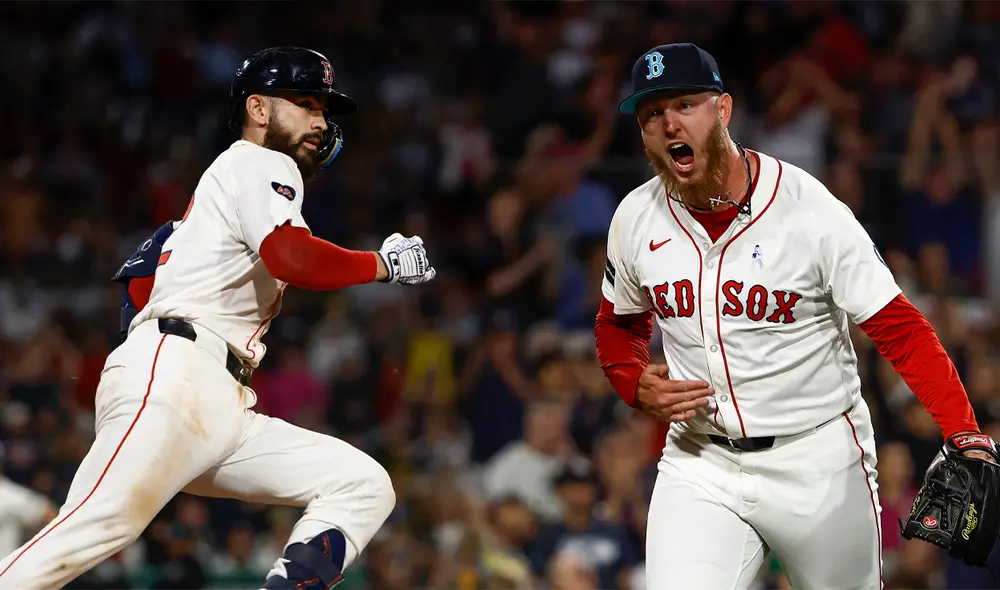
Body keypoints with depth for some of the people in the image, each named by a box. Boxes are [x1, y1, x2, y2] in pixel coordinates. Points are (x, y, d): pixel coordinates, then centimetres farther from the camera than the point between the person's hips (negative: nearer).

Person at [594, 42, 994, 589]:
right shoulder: (635, 220, -1)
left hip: (818, 461, -2)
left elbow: (899, 328, -16)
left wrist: (966, 435, -28)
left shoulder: (812, 210, -15)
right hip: (699, 462, 2)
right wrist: (638, 386, -5)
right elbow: (619, 324, 18)